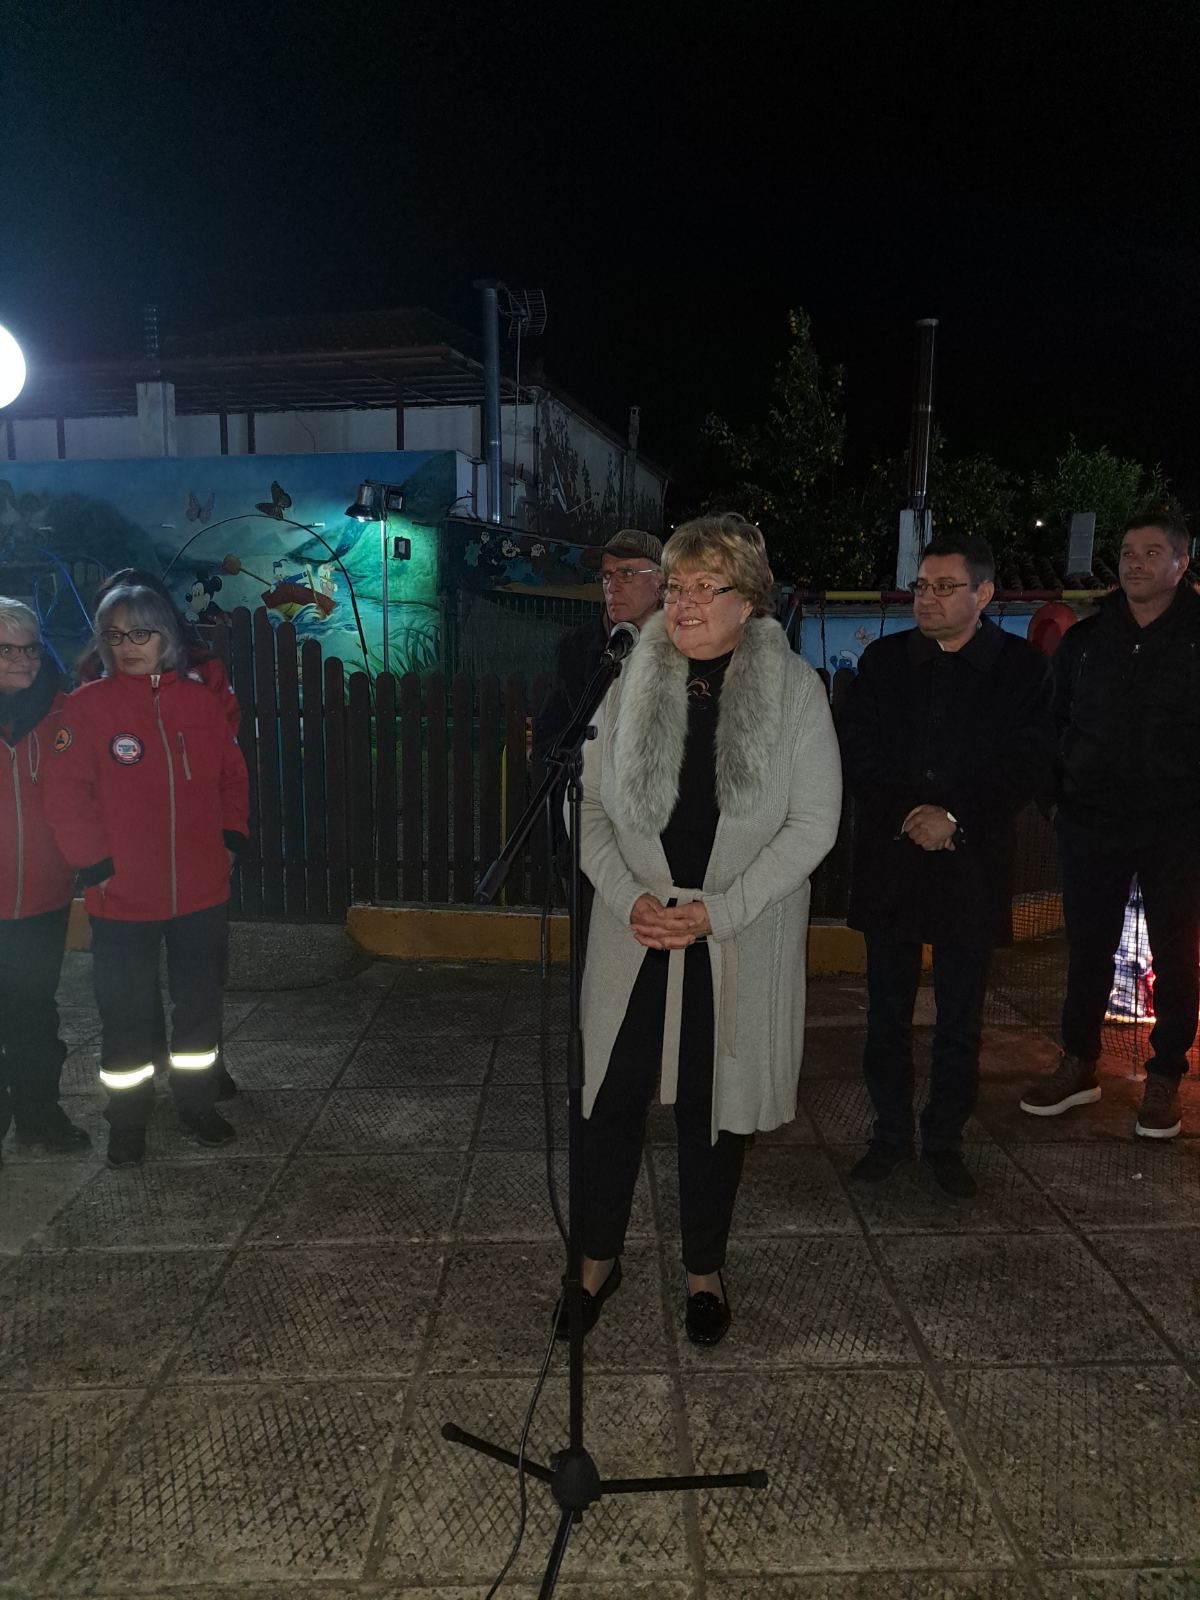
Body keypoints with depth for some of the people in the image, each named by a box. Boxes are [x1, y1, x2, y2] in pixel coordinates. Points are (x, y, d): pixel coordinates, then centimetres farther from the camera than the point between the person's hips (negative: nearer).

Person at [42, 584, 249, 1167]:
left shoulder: (201, 701, 3)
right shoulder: (87, 706, -7)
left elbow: (232, 776, 10)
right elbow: (67, 797, -11)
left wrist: (230, 841, 3)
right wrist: (99, 868, -14)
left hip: (200, 892, 3)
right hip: (123, 899, -3)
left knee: (200, 1003, 15)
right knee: (126, 1014, 9)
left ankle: (198, 1102, 34)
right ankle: (127, 1121, 27)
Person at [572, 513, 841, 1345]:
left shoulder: (794, 687, -6)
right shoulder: (633, 681, -1)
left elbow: (814, 823, -8)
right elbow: (592, 807, 2)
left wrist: (718, 910, -15)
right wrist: (629, 898, -12)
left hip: (743, 939, -1)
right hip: (636, 933, 2)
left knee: (715, 1104, 12)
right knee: (613, 1094, 8)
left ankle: (705, 1268, 34)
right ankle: (600, 1256, 32)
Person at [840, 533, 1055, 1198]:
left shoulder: (1023, 667, -1)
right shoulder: (883, 659, 4)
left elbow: (1030, 767, -6)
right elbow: (856, 752, -2)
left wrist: (955, 817, -16)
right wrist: (909, 812, -14)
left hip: (972, 866, -1)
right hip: (890, 863, 2)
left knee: (960, 1019, 9)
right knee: (888, 1012, 11)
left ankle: (944, 1139, 26)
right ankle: (890, 1133, 27)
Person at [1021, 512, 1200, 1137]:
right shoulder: (1085, 640, 7)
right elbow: (1051, 723, 12)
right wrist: (1056, 796, 5)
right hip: (1091, 825, 3)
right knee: (1086, 949, 11)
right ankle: (1078, 1066, 26)